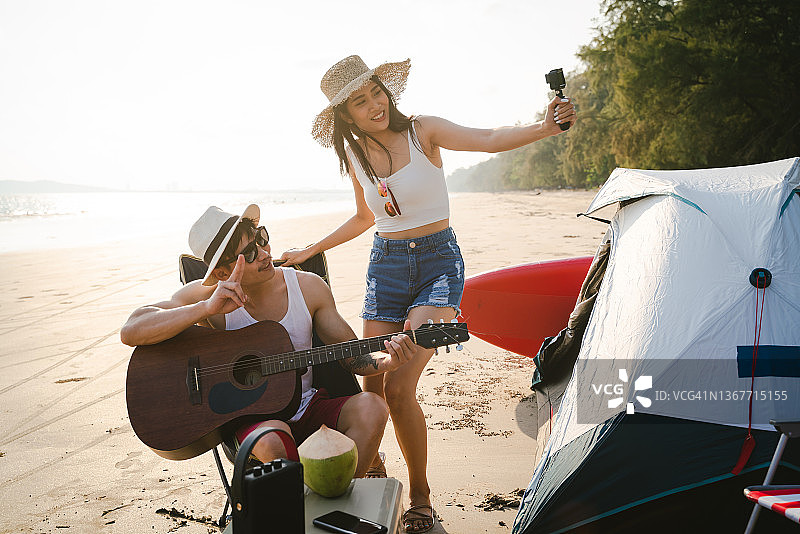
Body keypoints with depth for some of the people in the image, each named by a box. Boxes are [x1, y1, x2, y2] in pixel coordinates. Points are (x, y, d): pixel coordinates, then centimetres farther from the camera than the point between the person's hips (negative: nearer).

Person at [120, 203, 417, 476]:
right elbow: (130, 332, -20)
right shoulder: (205, 295, -8)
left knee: (370, 407, -26)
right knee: (272, 442, -37)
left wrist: (387, 361, -17)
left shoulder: (308, 287, -1)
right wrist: (208, 308, -29)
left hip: (307, 405, 3)